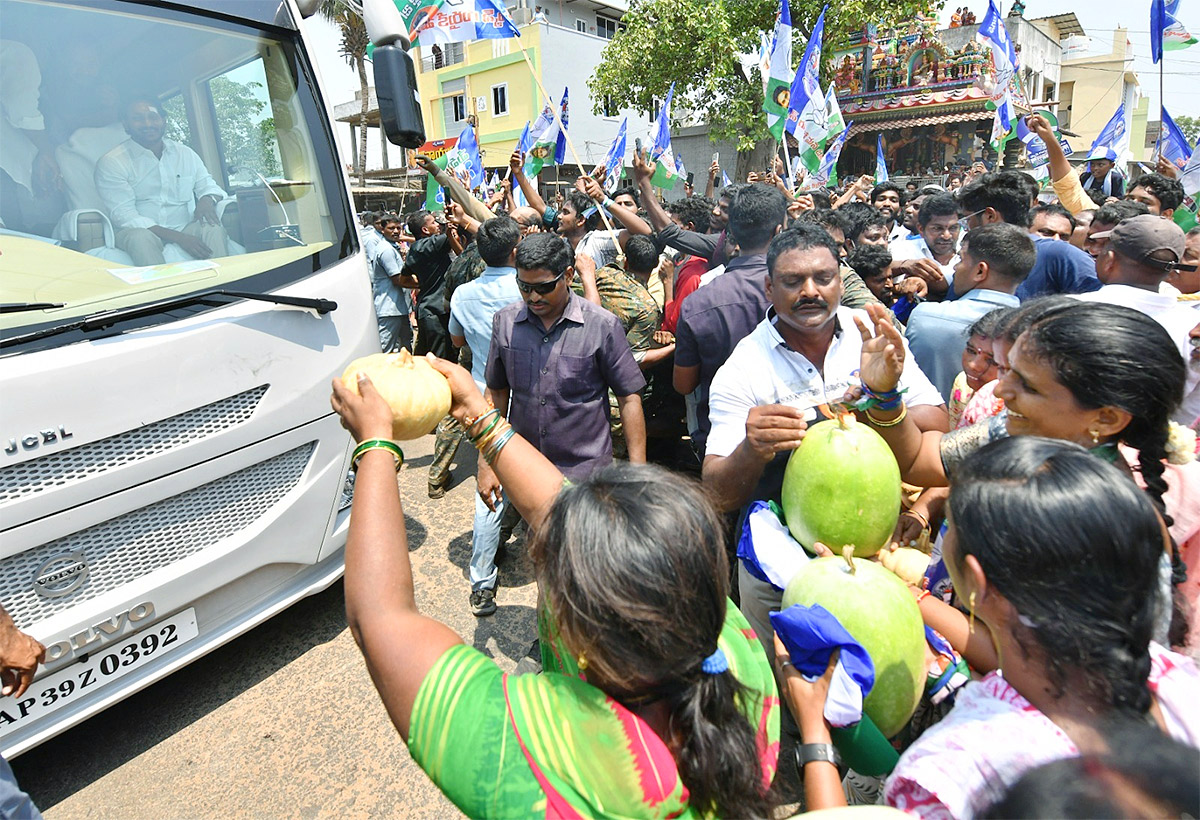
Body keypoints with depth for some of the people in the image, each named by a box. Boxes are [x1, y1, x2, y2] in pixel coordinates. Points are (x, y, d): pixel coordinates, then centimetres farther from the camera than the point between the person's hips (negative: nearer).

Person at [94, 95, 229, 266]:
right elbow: (123, 216, -10)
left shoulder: (186, 154, 14)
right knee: (141, 237, -37)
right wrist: (178, 238, -25)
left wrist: (207, 199, -11)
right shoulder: (110, 162, 0)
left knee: (213, 229, -29)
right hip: (139, 230, -2)